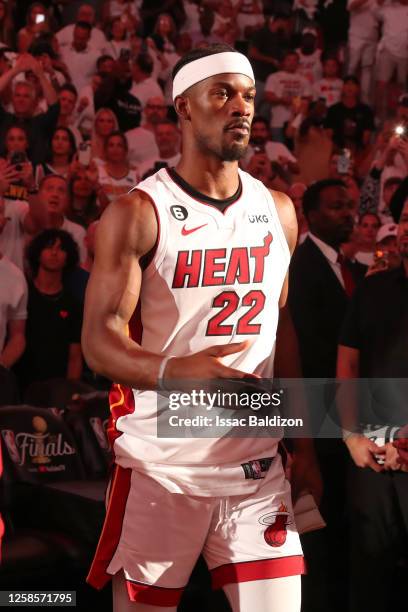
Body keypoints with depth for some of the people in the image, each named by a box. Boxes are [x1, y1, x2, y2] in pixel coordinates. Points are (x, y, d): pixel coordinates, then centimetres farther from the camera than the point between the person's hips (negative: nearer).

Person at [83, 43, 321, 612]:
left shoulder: (279, 211, 11)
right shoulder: (137, 213, -5)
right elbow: (99, 340, -13)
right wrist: (171, 370, -32)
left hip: (258, 466, 4)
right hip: (160, 469, -4)